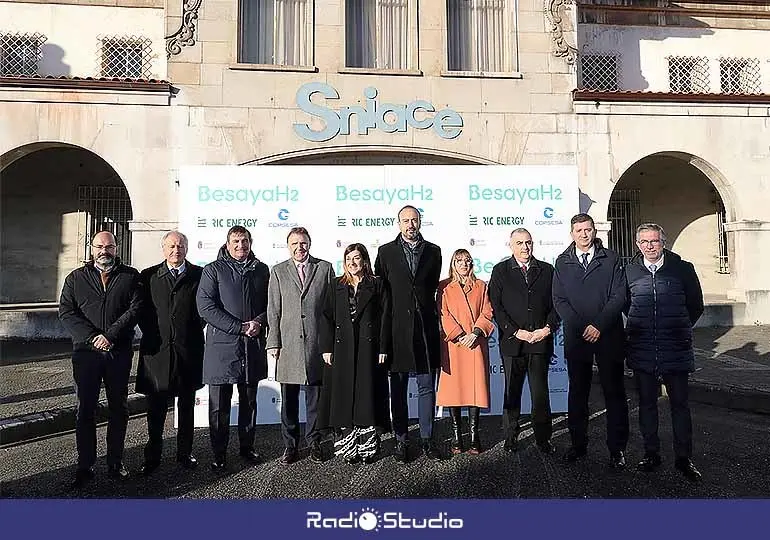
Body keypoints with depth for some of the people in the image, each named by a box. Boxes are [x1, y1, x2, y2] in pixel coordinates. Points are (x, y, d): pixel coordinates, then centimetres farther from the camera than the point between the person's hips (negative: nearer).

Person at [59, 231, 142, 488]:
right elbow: (66, 312, 0)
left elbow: (135, 308, -5)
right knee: (85, 409, 6)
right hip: (85, 351, 1)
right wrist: (92, 337, -14)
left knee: (119, 409, 7)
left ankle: (115, 462, 19)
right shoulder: (76, 278, 10)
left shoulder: (130, 276, 6)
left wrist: (110, 335, -17)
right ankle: (85, 465, 16)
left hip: (119, 352, 0)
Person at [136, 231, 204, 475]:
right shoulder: (148, 276, 5)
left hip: (188, 350, 0)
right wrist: (150, 334, 0)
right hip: (157, 349, 0)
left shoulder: (199, 275, 2)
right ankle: (153, 456, 19)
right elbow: (141, 310, 7)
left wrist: (195, 330, 0)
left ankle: (185, 452, 24)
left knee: (187, 405, 11)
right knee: (156, 407, 5)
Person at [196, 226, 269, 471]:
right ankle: (219, 453, 16)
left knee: (249, 401, 14)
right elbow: (206, 307, -9)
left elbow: (270, 304, 13)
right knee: (219, 404, 3)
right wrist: (240, 327, -14)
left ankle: (247, 446, 28)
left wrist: (259, 322, -9)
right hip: (222, 346, -3)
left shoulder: (261, 270, 11)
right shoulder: (213, 270, 1)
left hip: (253, 345, 3)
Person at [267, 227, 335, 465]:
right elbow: (273, 311, 5)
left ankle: (314, 442, 23)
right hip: (288, 343, 1)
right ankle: (290, 445, 21)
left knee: (315, 396, 9)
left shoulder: (325, 268, 6)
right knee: (288, 399, 8)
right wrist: (273, 342, -2)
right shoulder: (278, 272, 8)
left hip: (316, 343, 0)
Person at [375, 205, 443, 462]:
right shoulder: (386, 252, 4)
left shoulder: (433, 251, 9)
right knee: (398, 389, 6)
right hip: (398, 329, -1)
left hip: (426, 327, 1)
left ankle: (427, 439, 19)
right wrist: (385, 326, 3)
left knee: (427, 387, 7)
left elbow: (432, 286, 15)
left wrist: (426, 311, 11)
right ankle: (401, 441, 17)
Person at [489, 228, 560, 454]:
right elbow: (496, 306, -1)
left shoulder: (547, 270, 11)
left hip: (541, 340, 1)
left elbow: (556, 303, 8)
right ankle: (511, 438, 20)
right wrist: (516, 332, -9)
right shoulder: (500, 271, 6)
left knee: (541, 393, 4)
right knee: (512, 392, 9)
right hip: (512, 341, -1)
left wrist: (547, 328, -7)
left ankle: (543, 439, 16)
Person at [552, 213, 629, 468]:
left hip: (609, 336, -1)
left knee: (614, 392, 4)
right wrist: (581, 327, -9)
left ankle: (617, 449, 12)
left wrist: (599, 326, -13)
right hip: (576, 337, 2)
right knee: (577, 393, 9)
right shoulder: (562, 262, 8)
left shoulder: (611, 259, 4)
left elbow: (619, 296, -3)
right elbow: (559, 300, 2)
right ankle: (578, 444, 19)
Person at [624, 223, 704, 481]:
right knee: (646, 402, 10)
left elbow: (696, 305, 9)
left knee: (680, 403, 6)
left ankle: (683, 458, 19)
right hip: (641, 350, 1)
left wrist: (681, 329, 10)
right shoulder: (629, 271, 3)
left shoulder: (683, 269, -1)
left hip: (676, 349, -1)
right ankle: (651, 454, 22)